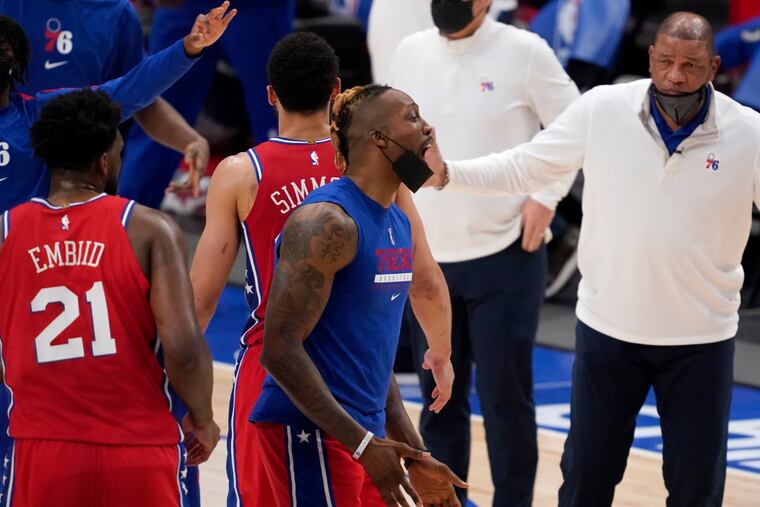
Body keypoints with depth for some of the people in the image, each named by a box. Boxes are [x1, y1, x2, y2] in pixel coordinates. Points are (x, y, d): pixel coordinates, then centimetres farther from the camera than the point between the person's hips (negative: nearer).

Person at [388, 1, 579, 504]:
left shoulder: (525, 52, -8)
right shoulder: (410, 53, 5)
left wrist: (546, 198, -10)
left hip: (505, 256, -4)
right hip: (428, 256, 4)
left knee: (505, 398, 0)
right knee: (440, 397, 12)